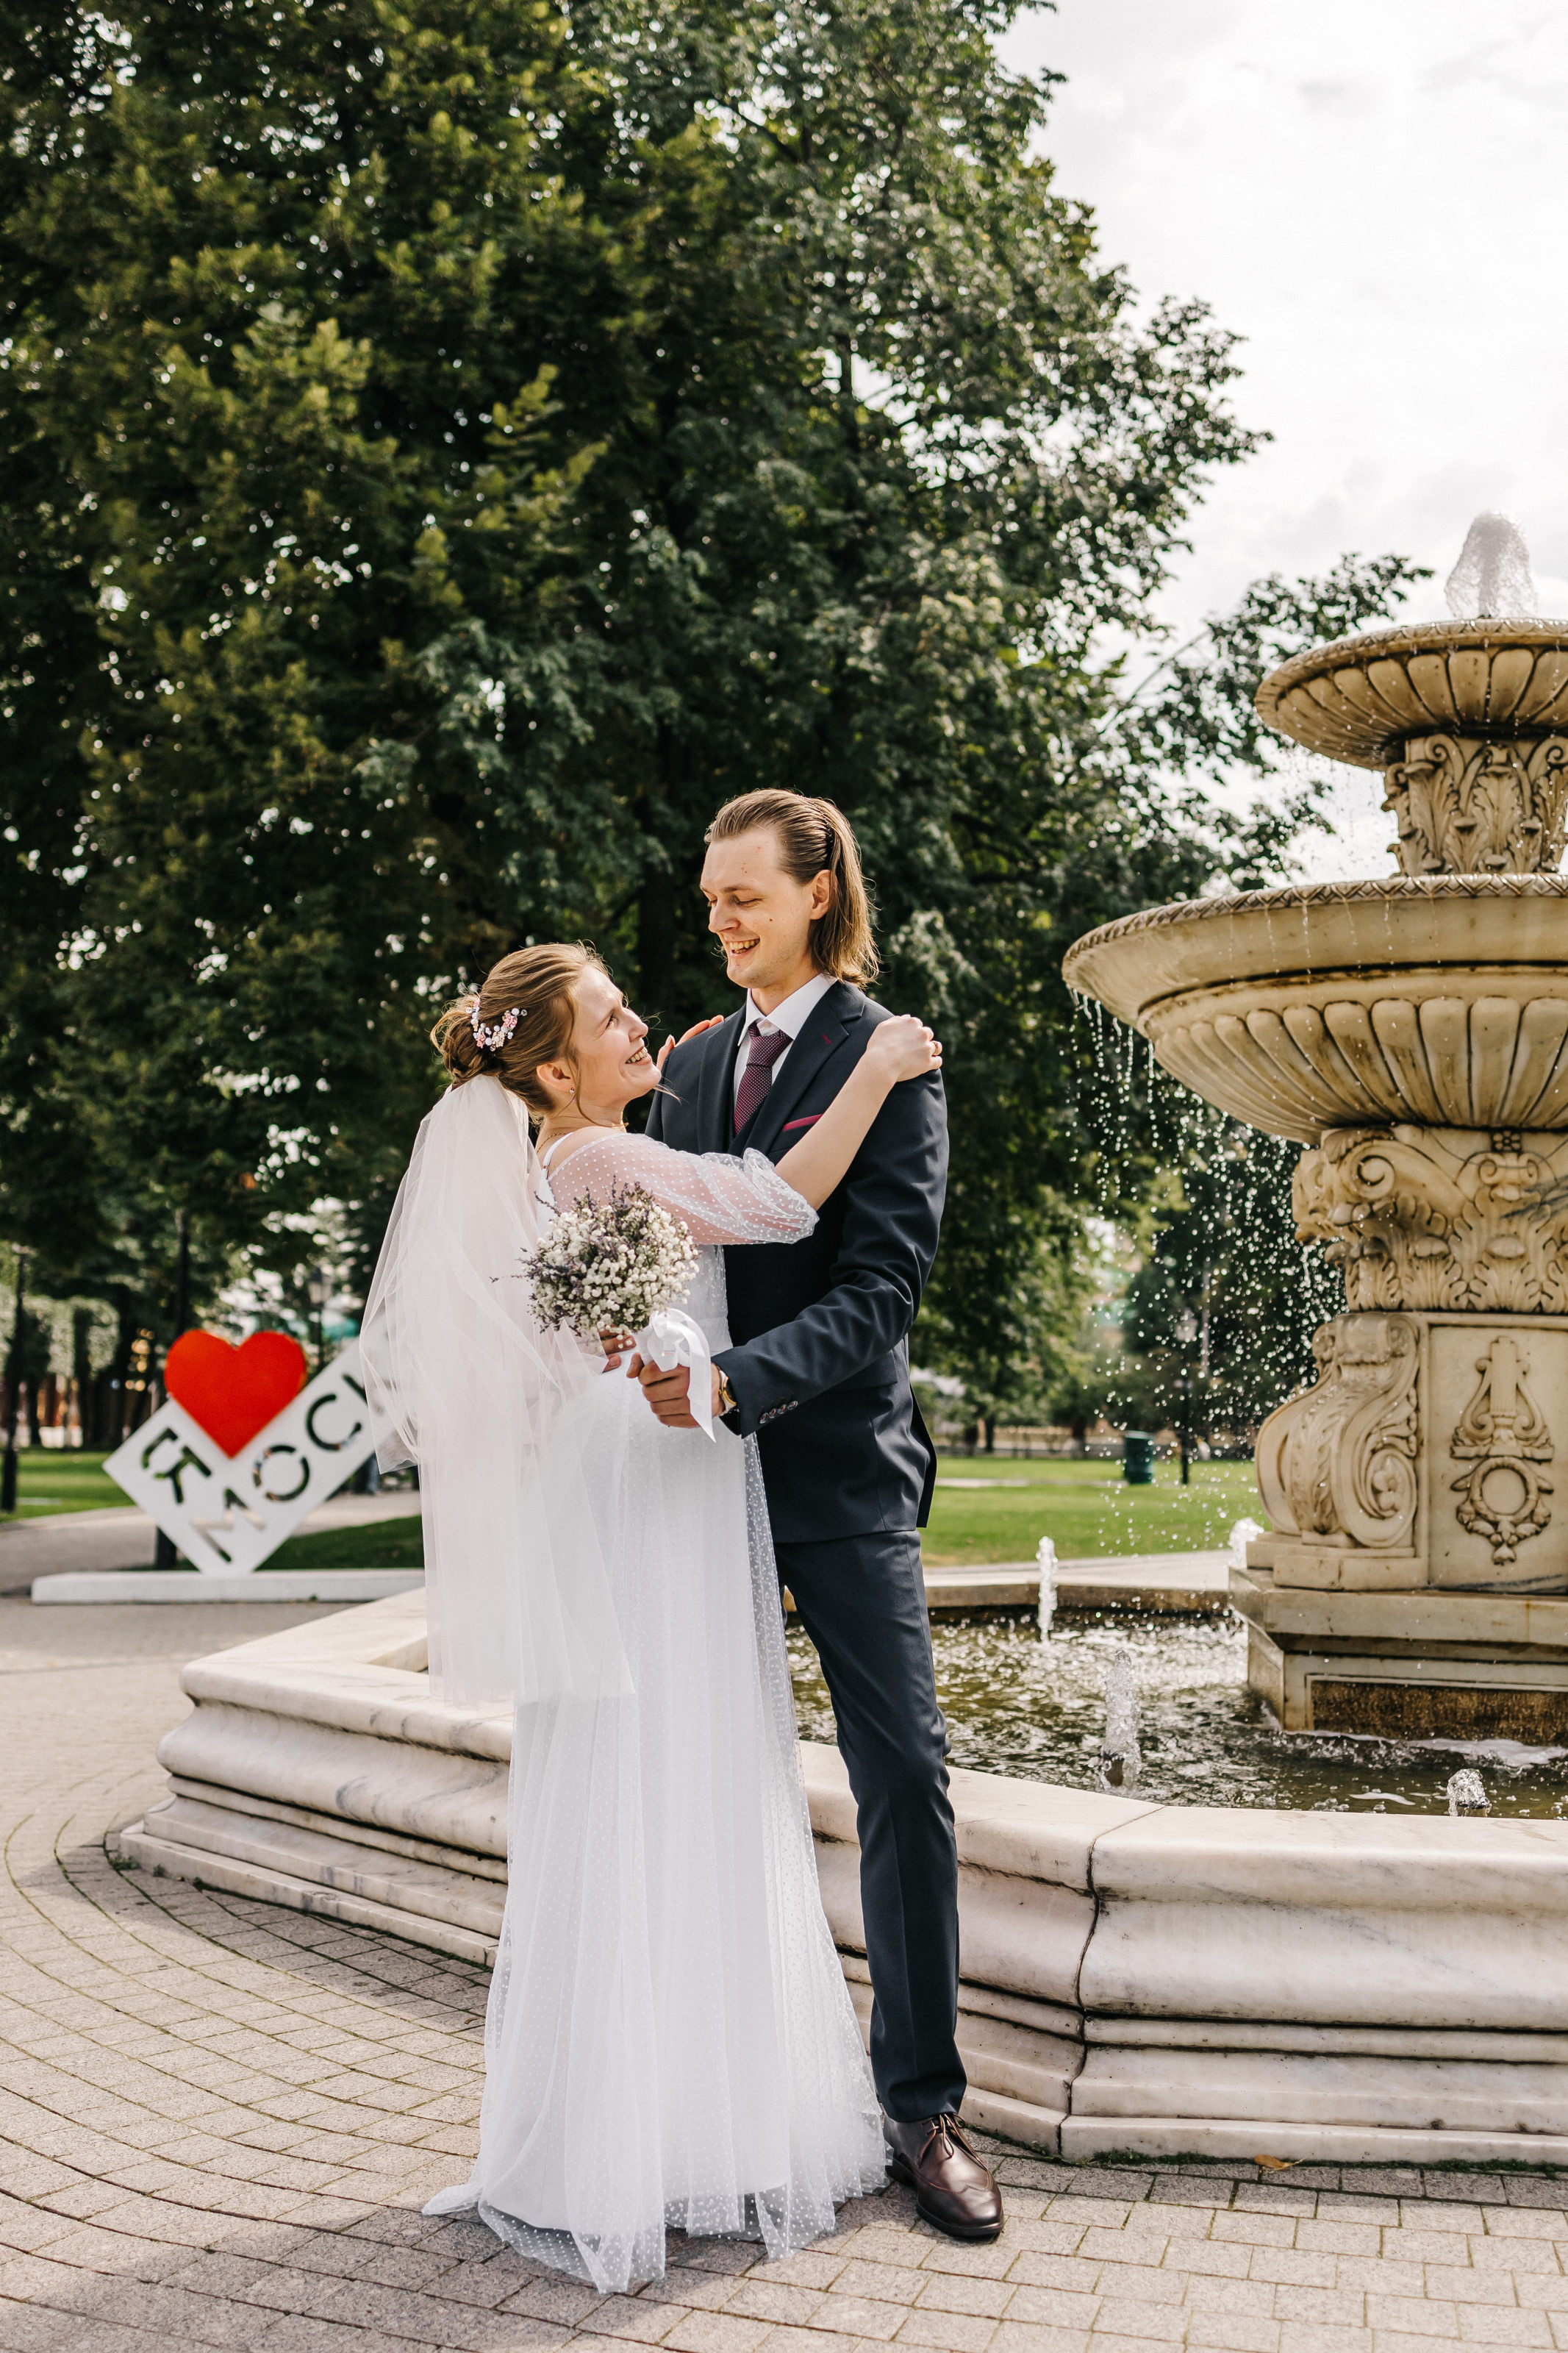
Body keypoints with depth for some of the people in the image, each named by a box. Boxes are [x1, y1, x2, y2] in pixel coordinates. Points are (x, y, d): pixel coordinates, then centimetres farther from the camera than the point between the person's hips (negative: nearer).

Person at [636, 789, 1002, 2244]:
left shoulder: (888, 1061, -6)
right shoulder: (693, 1063, 12)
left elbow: (879, 1290, -15)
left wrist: (736, 1382, -28)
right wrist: (647, 1361, -6)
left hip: (840, 1467, -5)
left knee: (903, 1777, -2)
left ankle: (921, 2105, 10)